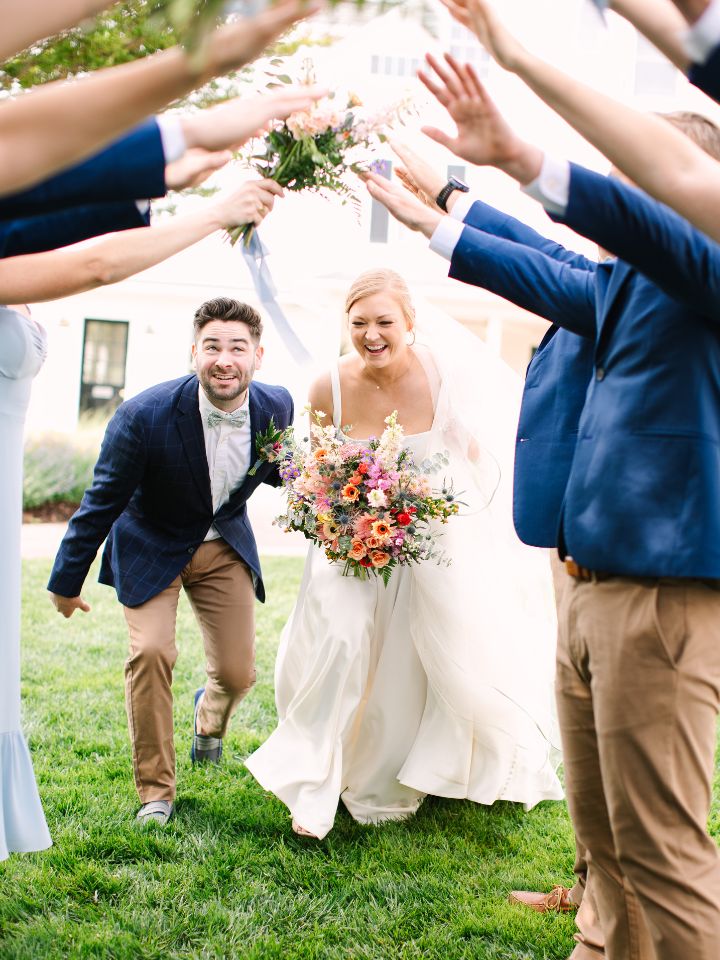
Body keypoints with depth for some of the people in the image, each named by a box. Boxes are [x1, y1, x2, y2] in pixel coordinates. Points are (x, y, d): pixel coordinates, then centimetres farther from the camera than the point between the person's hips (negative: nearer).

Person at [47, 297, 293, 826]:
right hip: (151, 546, -3)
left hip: (226, 545, 3)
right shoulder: (144, 415, -29)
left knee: (238, 673, 2)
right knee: (151, 652, -21)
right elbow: (102, 501, -16)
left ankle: (210, 715, 43)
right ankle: (155, 791, -2)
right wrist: (66, 580, -6)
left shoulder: (276, 406, -18)